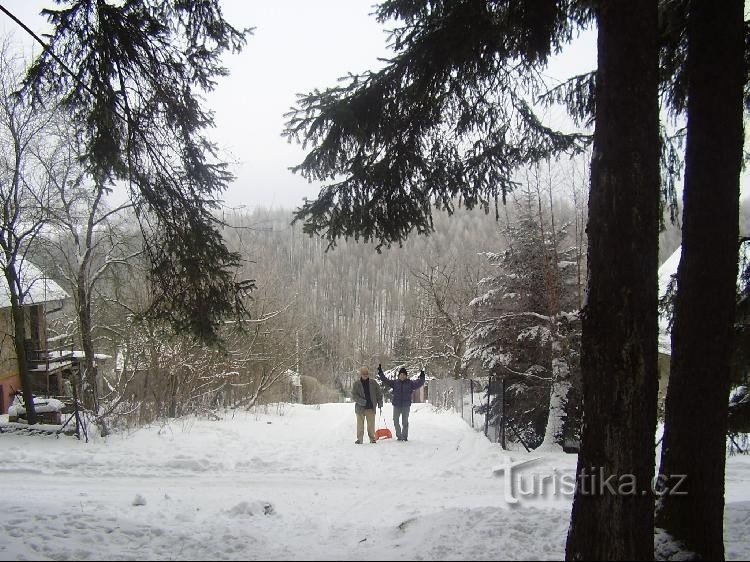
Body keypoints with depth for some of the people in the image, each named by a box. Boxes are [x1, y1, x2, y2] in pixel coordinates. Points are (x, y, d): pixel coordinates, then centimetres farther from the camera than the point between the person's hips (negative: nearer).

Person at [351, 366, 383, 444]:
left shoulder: (373, 383, 5)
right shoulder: (356, 384, 0)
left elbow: (379, 392, 14)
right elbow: (353, 395, -3)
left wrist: (380, 402, 6)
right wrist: (360, 401, -17)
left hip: (371, 407, 1)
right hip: (360, 408, -1)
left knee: (371, 424, 4)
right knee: (360, 424, 3)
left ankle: (372, 438, 16)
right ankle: (359, 439, 12)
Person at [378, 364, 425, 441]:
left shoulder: (410, 383, 1)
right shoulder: (395, 382, 4)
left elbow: (418, 383, -6)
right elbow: (386, 380, 4)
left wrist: (422, 378, -24)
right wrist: (380, 373, -3)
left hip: (406, 406, -2)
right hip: (396, 405, 2)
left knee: (405, 422, 5)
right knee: (396, 421, 4)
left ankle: (405, 436, 16)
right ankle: (399, 436, 17)